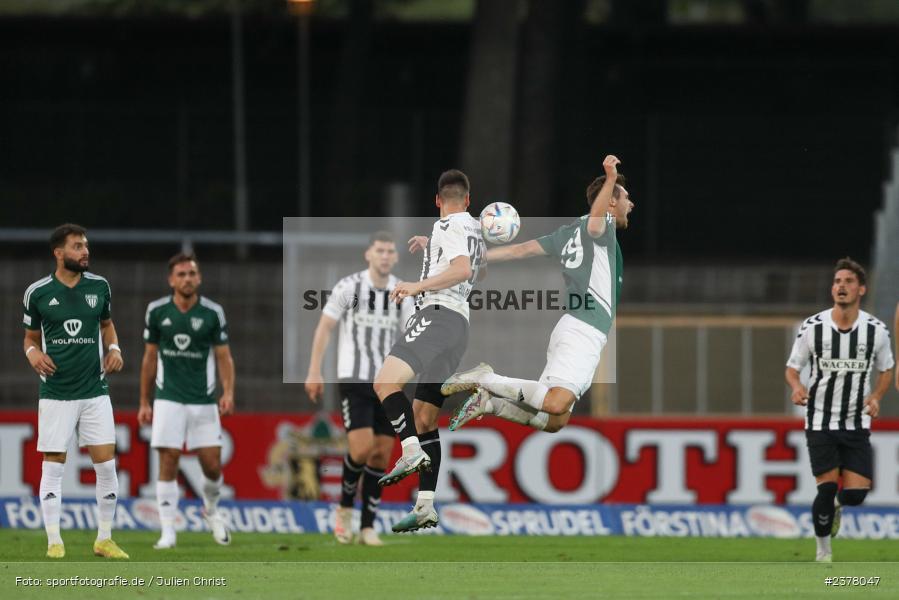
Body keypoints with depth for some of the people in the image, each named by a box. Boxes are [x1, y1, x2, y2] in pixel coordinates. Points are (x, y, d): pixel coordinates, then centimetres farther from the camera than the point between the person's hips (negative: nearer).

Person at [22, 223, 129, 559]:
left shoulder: (99, 287, 3)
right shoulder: (37, 293, -3)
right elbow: (30, 337, 9)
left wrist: (114, 348, 0)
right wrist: (33, 352, -12)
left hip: (95, 391, 2)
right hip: (55, 393, -2)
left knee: (106, 465, -2)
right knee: (53, 468, -2)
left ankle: (104, 539, 10)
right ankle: (54, 542, 5)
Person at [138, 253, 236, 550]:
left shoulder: (213, 312, -2)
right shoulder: (157, 311, 1)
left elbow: (224, 356, 0)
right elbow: (150, 358, 9)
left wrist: (228, 392, -16)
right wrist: (144, 402, 9)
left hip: (203, 401, 0)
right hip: (168, 400, 0)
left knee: (212, 465, -1)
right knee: (168, 462, -8)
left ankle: (211, 510, 30)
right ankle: (168, 531, -2)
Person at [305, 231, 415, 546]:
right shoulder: (349, 287, -5)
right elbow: (324, 328, -1)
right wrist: (314, 372, -6)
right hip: (354, 379, -4)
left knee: (381, 455, 2)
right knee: (362, 447, -17)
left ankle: (368, 527, 9)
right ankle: (345, 508, 8)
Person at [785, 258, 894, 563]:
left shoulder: (876, 330, -3)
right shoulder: (813, 327, -7)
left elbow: (885, 370, 13)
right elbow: (793, 367, 5)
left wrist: (875, 397, -6)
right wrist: (797, 386, -18)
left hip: (857, 424, 2)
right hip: (820, 422, -2)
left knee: (856, 494, -7)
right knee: (827, 488, -9)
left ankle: (837, 505, 31)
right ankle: (823, 551, 13)